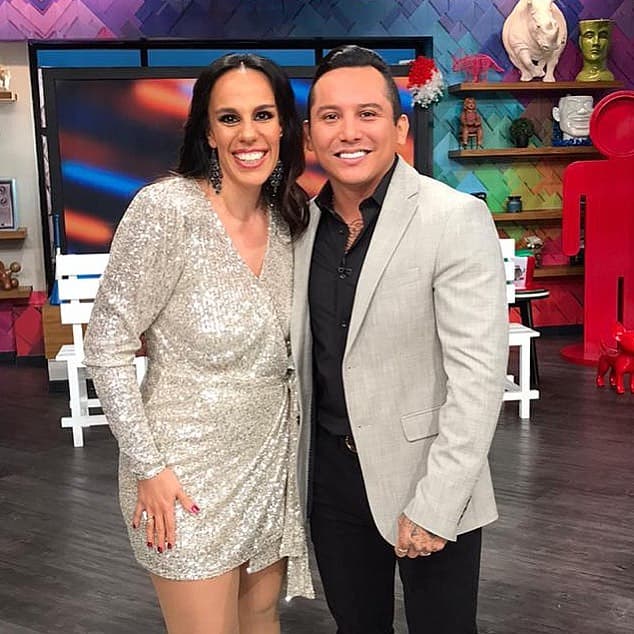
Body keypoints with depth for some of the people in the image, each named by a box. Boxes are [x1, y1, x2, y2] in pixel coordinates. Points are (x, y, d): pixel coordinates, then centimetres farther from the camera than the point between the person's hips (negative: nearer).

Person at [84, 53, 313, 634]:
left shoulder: (286, 218, 1)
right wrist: (148, 466, -15)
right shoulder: (167, 209, -18)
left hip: (271, 455, 6)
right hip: (191, 467, -6)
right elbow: (107, 347, -15)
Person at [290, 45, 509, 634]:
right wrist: (289, 465, 9)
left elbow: (478, 373, -19)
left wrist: (434, 506, -20)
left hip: (425, 476, -5)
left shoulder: (456, 220, -16)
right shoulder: (303, 221, 2)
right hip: (329, 471, 5)